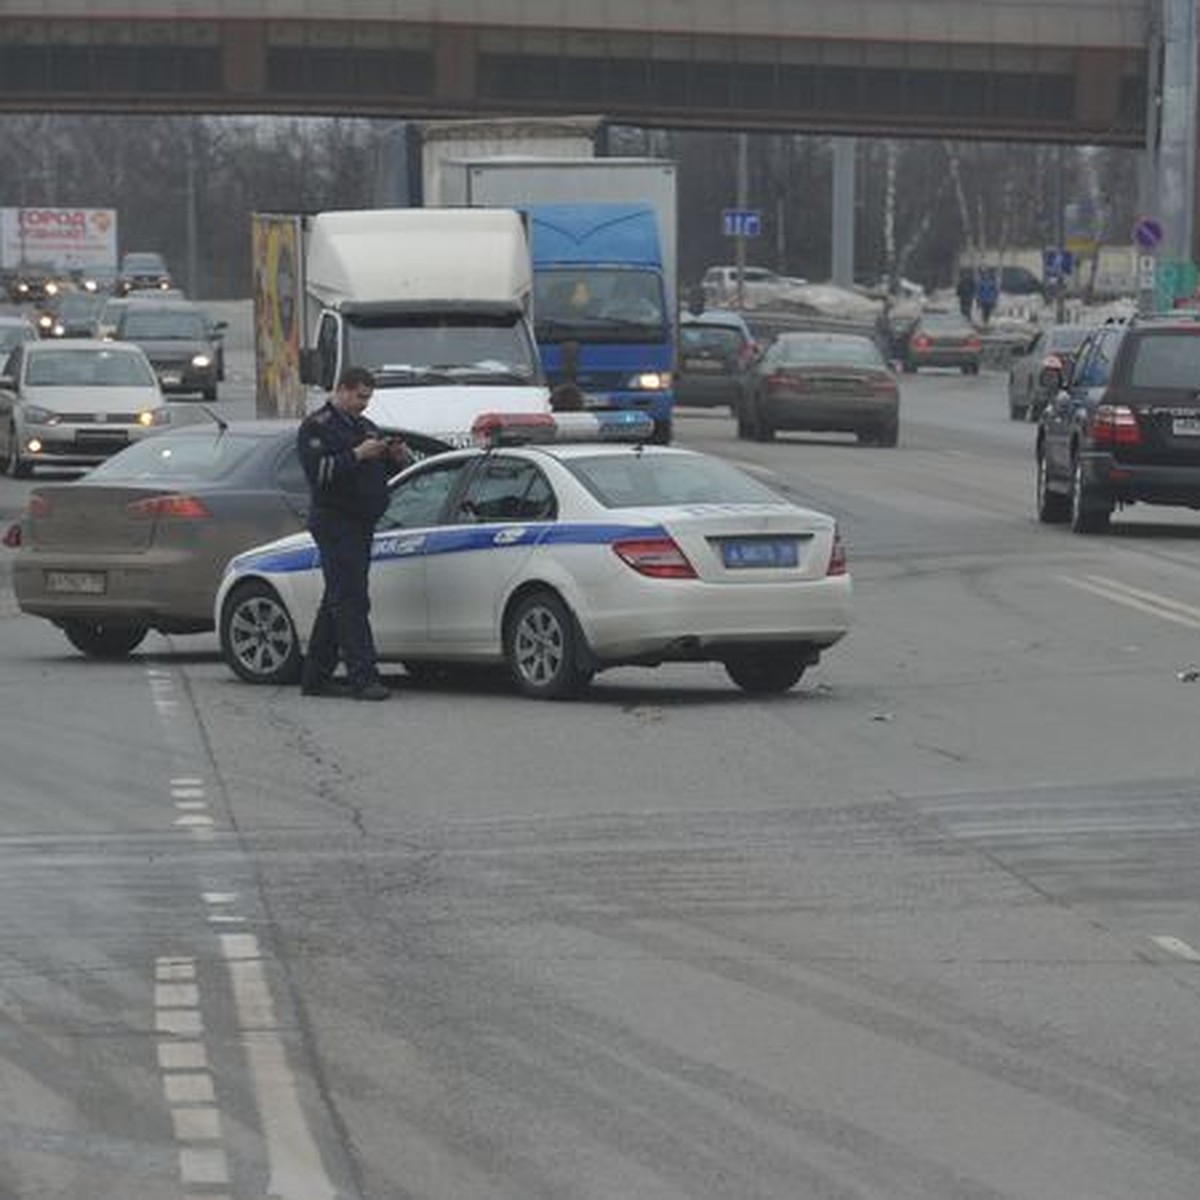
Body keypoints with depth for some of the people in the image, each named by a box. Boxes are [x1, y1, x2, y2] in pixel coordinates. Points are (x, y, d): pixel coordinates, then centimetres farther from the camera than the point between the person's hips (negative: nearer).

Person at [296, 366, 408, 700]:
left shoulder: (364, 427, 20)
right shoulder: (316, 427, -6)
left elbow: (380, 472, 24)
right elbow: (318, 471, -19)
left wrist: (395, 458, 3)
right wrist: (356, 455, -25)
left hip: (360, 525, 9)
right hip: (335, 525, -9)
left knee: (338, 601, 12)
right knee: (350, 601, -14)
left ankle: (315, 677, 19)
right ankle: (363, 678, -20)